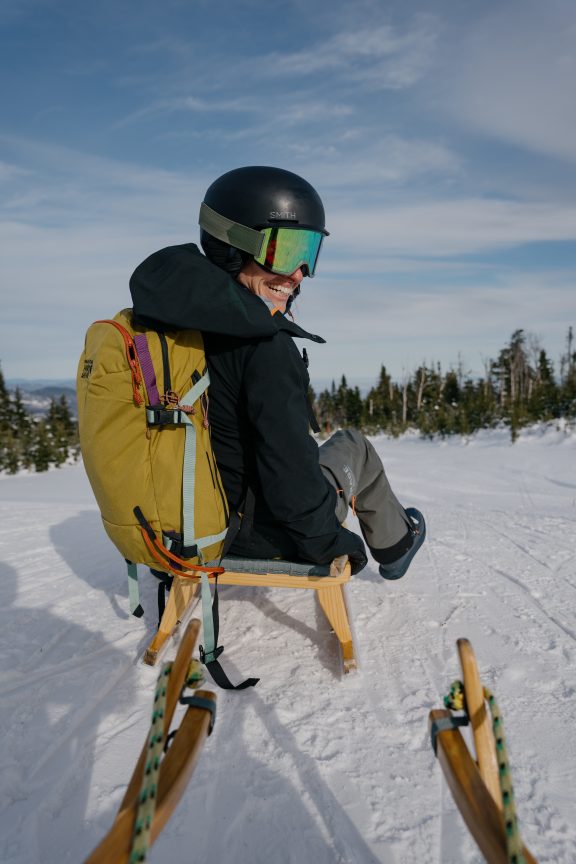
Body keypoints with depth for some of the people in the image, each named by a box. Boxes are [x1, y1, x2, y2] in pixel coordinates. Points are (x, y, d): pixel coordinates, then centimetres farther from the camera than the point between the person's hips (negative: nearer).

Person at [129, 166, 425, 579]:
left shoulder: (179, 319, -3)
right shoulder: (267, 346, -28)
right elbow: (288, 461, -29)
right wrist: (327, 539, -11)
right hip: (264, 532, -7)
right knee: (354, 447, 18)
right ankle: (395, 545, 41)